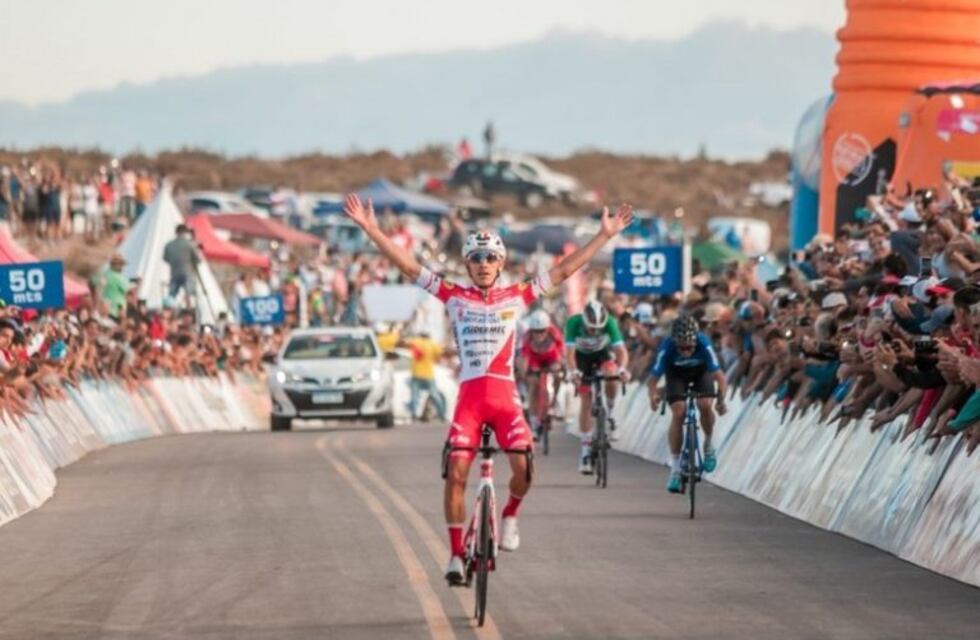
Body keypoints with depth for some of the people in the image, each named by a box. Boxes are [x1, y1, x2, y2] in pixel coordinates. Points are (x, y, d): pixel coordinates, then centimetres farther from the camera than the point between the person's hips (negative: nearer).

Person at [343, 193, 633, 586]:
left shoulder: (516, 297, 7)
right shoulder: (454, 297, 5)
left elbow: (563, 270, 8)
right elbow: (407, 266, 2)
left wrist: (605, 235, 6)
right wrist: (371, 229, -4)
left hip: (505, 396, 0)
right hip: (468, 396, 0)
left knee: (522, 466, -17)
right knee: (456, 473, -10)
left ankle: (510, 516, 15)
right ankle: (456, 554, 0)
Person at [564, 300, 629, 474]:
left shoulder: (609, 322, -31)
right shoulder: (574, 323, -33)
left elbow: (621, 350, -35)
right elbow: (569, 352, -37)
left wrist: (622, 368, -55)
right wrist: (574, 371, -56)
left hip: (602, 353, 1)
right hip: (582, 356, -1)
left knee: (611, 376, -33)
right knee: (586, 401, -9)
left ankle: (609, 413, -6)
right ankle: (586, 451, -4)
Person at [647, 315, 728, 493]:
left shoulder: (703, 344, -38)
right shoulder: (667, 348, -37)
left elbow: (718, 375, -38)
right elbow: (653, 378, -33)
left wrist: (721, 399, -52)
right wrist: (653, 395, -53)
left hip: (701, 371, 0)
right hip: (676, 373, 0)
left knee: (705, 405, -24)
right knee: (678, 413, -17)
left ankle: (708, 445, 6)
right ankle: (675, 470, -8)